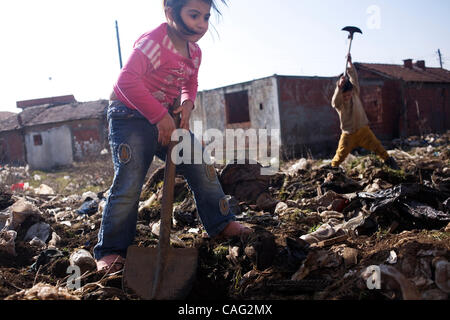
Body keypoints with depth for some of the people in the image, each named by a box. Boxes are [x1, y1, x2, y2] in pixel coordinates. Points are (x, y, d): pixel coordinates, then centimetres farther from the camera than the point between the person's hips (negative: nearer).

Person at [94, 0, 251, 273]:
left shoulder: (194, 52, 4)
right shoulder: (152, 42, -21)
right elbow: (127, 80, -30)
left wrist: (187, 105, -1)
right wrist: (160, 116, -29)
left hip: (167, 119, 7)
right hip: (131, 117, -7)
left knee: (201, 166, 1)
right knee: (129, 184, -13)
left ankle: (222, 225, 16)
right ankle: (110, 251, 2)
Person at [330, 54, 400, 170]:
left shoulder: (355, 93, -3)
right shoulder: (338, 104, -14)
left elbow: (354, 77, -8)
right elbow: (335, 101, -39)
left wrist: (350, 63, -18)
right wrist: (339, 86, -55)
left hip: (363, 129, 3)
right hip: (348, 133, -3)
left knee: (376, 145, 1)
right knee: (341, 154, -6)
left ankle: (388, 160, 16)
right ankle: (333, 167, 13)